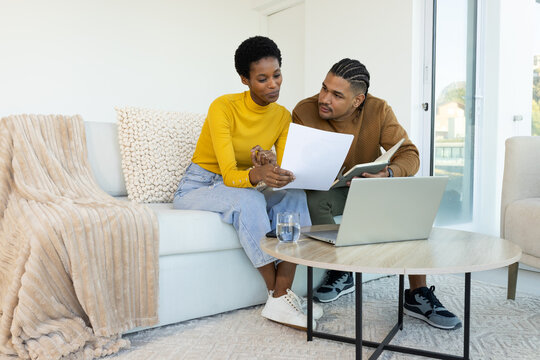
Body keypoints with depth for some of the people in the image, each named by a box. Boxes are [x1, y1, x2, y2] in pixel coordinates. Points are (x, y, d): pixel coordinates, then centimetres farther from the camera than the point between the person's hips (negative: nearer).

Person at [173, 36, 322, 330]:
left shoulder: (283, 116, -2)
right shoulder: (224, 107, -19)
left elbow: (284, 173, -8)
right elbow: (229, 175, -27)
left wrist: (273, 169, -32)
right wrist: (257, 175, -49)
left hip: (242, 190, 5)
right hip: (197, 189, -5)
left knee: (296, 195, -23)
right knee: (249, 199, -37)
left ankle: (280, 300, -28)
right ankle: (278, 294, -25)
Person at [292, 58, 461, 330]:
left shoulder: (378, 111, -13)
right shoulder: (304, 112, -17)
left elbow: (410, 155, -17)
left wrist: (390, 173, -39)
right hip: (328, 190, -1)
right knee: (314, 199, -35)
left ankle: (418, 295, -18)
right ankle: (341, 274, -10)